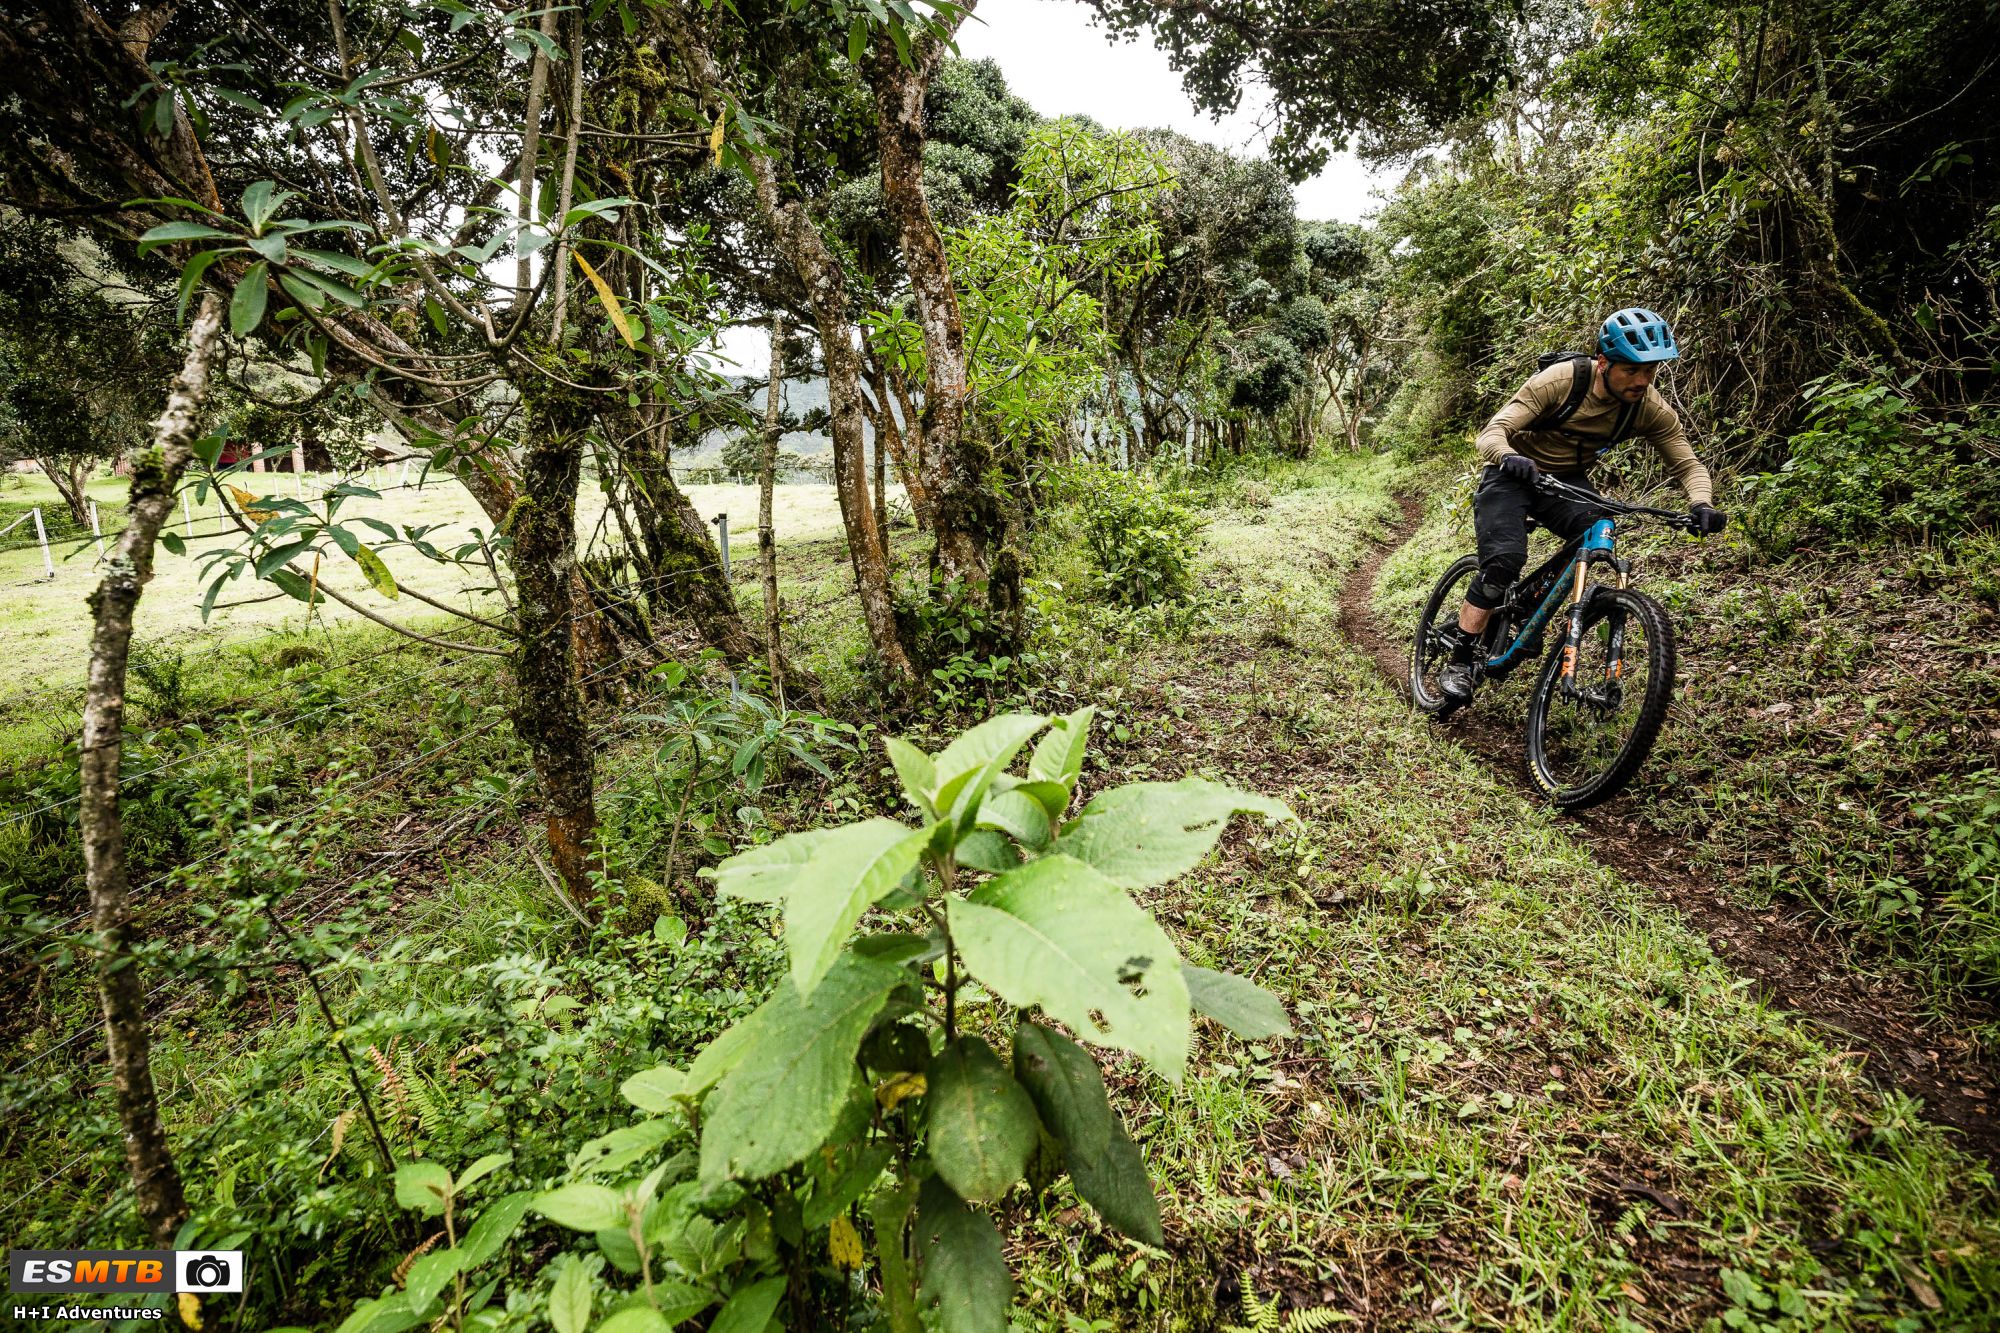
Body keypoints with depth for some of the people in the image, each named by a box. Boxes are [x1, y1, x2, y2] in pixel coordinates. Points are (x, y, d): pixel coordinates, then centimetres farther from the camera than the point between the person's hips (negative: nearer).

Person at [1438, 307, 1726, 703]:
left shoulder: (1651, 409, -12)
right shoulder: (1560, 379, -24)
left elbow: (1688, 465, -7)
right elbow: (1492, 433, -29)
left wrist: (1701, 505, -29)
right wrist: (1508, 457, -53)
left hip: (1568, 480, 4)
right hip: (1514, 475, -4)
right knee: (1504, 561, -26)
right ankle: (1459, 662, -16)